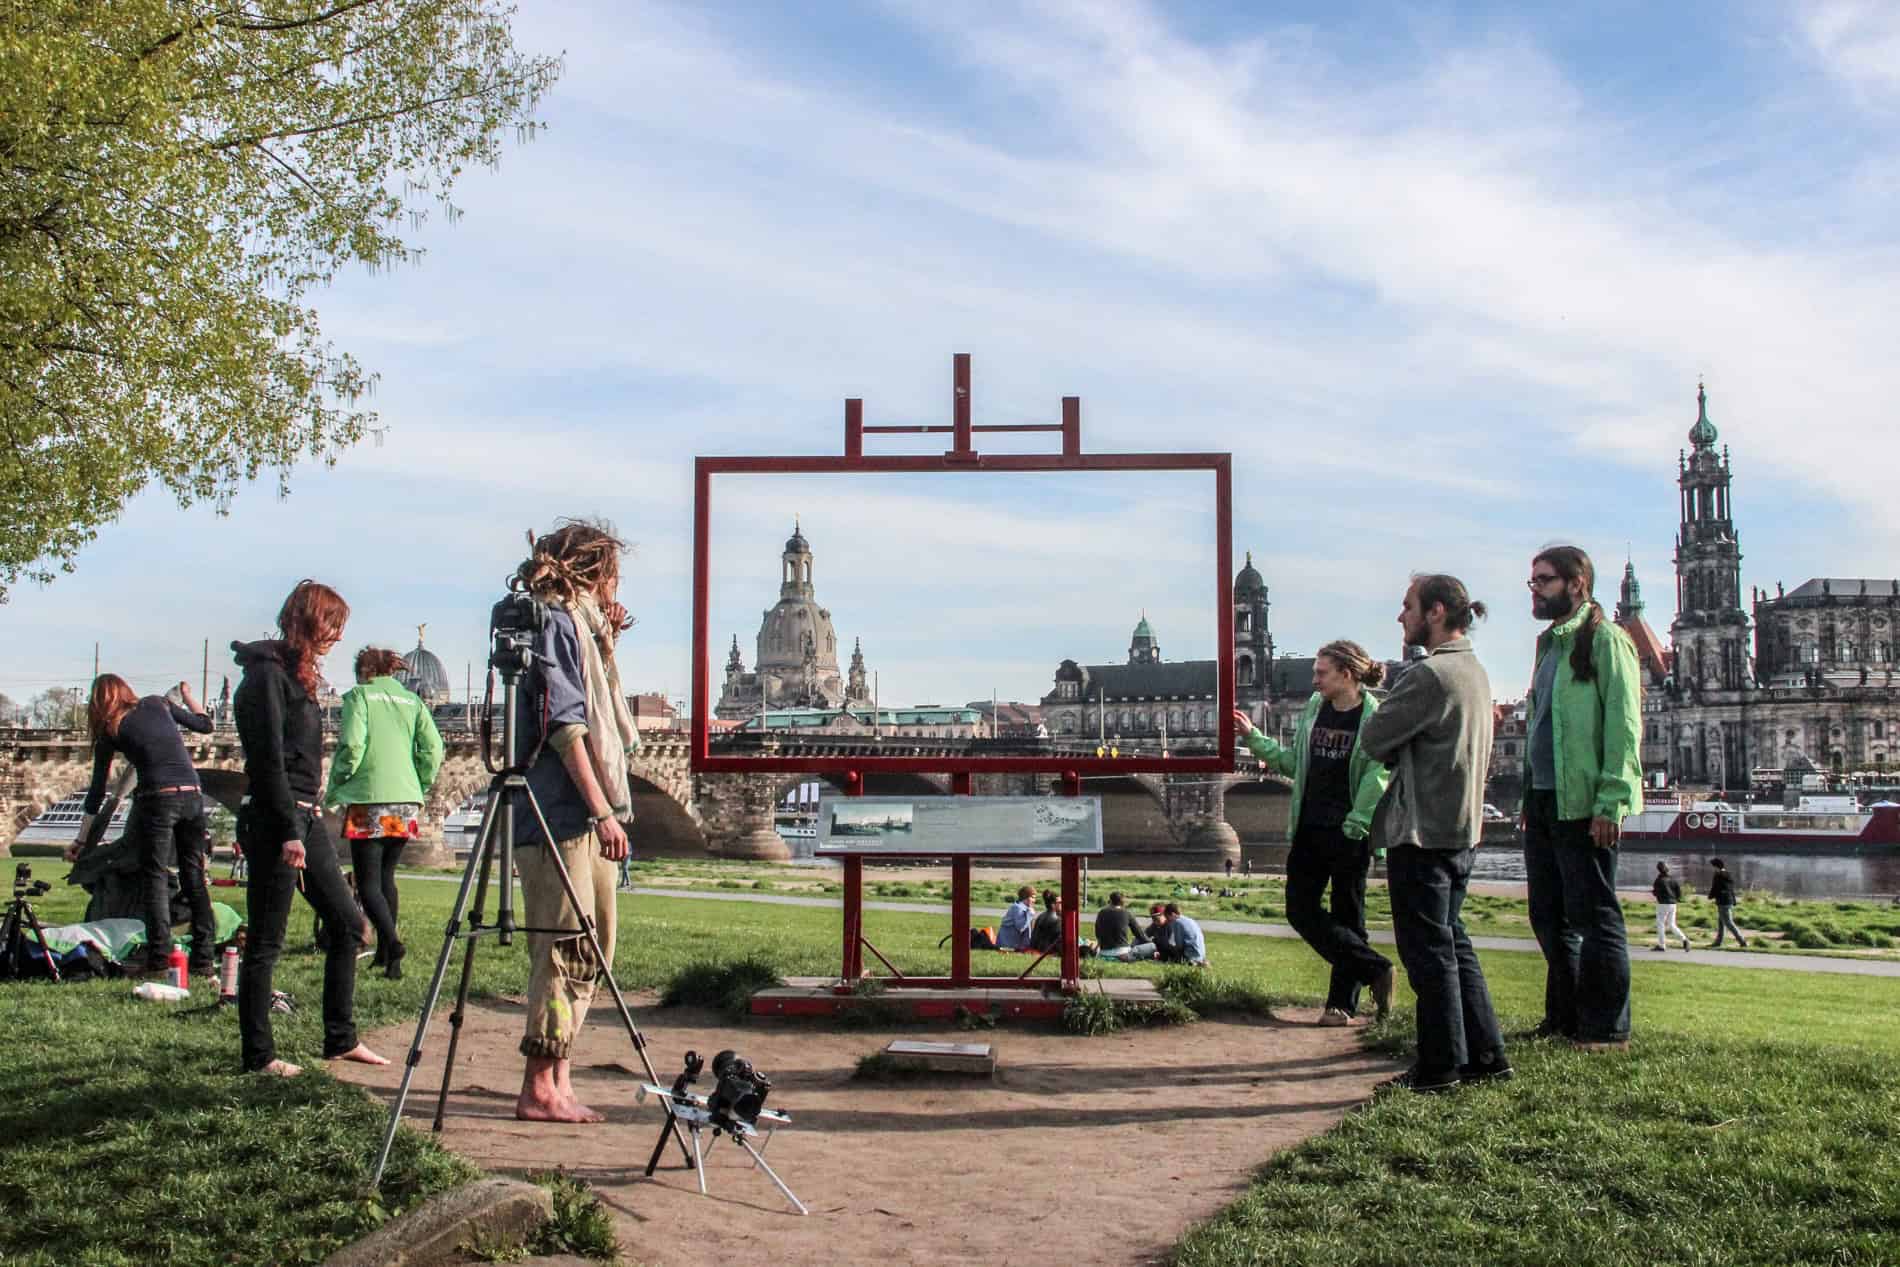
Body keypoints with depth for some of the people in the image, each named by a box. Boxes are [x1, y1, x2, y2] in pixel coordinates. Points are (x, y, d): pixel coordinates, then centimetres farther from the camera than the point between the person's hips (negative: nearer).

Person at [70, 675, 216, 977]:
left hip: (158, 798, -4)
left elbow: (98, 789, 12)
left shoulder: (110, 730, 8)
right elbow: (205, 724, 26)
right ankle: (203, 959, 8)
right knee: (195, 877, 8)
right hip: (193, 795, 4)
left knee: (155, 877, 3)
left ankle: (158, 957, -3)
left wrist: (80, 840, 19)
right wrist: (186, 694, 42)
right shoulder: (158, 704, 15)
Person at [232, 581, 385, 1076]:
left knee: (347, 923, 10)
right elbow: (268, 759, -18)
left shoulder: (298, 674, 18)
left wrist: (305, 822, 18)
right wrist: (288, 832, -20)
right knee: (265, 942, -1)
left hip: (305, 817, 10)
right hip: (274, 821, -10)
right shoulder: (267, 673, -12)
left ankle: (341, 1039, 18)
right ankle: (257, 1054, 7)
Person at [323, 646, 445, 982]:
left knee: (368, 884, -3)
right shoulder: (412, 700, 13)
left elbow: (351, 745, -11)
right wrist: (420, 788, 12)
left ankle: (392, 942, -24)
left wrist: (335, 790, 0)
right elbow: (433, 748, 2)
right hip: (406, 803, 5)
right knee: (386, 877, 17)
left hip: (369, 801, -5)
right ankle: (384, 954, 18)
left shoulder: (359, 695, 1)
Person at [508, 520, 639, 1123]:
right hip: (561, 817, -10)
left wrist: (606, 642, 21)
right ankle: (541, 1089, -3)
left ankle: (558, 1083, 18)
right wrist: (602, 809, -21)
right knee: (567, 949, -9)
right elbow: (565, 725, -17)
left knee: (588, 950, 12)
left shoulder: (580, 627, 22)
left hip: (586, 817, 10)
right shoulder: (558, 624, -8)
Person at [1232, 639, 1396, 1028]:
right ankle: (1374, 969, 8)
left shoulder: (1374, 717, -9)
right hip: (1310, 831, 6)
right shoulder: (1313, 709, 8)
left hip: (1349, 835, -6)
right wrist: (1252, 737, 12)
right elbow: (1292, 762, 17)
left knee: (1346, 918, 3)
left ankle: (1342, 1002, 15)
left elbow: (1377, 776, -14)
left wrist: (1356, 824, -17)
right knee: (1300, 909, 1)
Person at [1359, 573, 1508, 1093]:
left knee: (1428, 950, 0)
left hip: (1423, 833, -9)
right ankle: (1485, 1054, 21)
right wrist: (1399, 751, 5)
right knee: (1452, 942, 17)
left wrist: (1385, 714, 5)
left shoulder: (1428, 674, -18)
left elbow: (1373, 740, -13)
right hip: (1462, 829, 9)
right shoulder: (1475, 671, 13)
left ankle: (1440, 1065, 7)